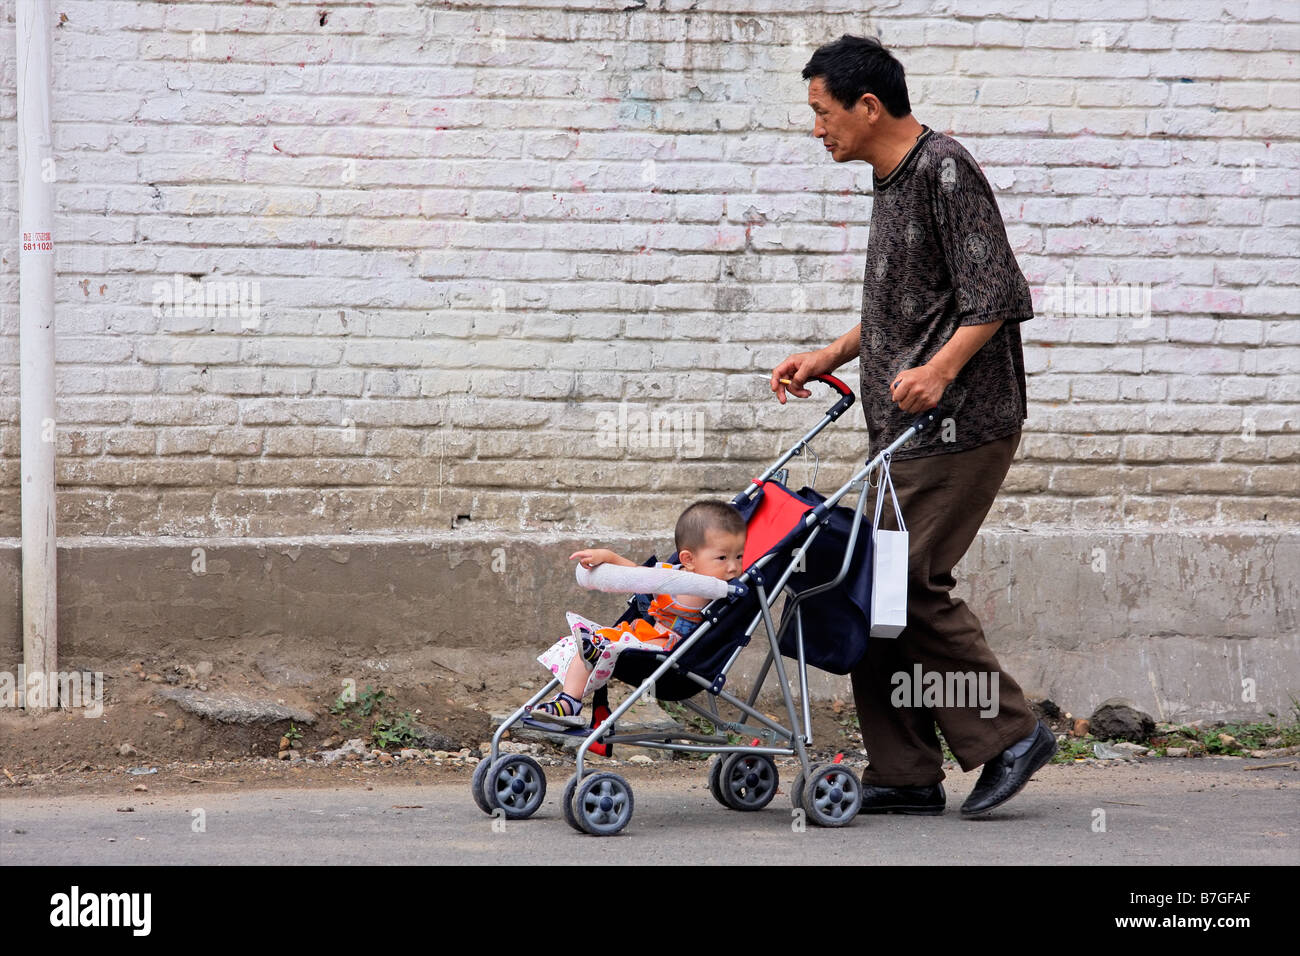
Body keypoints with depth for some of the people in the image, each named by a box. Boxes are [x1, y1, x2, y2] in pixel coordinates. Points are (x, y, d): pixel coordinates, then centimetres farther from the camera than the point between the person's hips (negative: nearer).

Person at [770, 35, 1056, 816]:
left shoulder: (945, 171, -12)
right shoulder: (892, 179, 18)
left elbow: (997, 295, -19)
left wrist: (941, 367, -30)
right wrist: (830, 358, 21)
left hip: (962, 423, -10)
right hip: (905, 429, 10)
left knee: (910, 580, -14)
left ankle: (1009, 735, -2)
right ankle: (904, 775, 8)